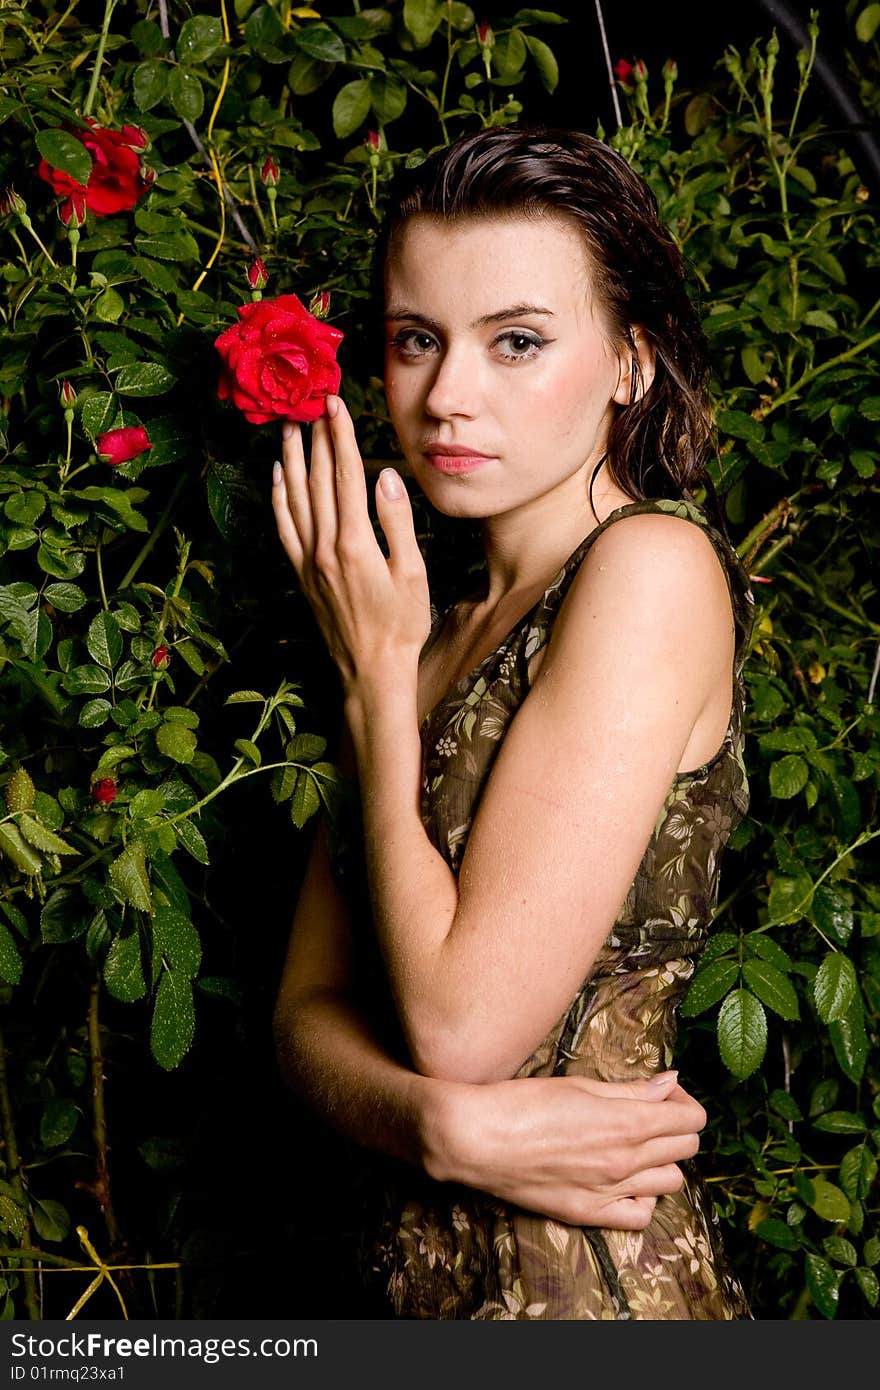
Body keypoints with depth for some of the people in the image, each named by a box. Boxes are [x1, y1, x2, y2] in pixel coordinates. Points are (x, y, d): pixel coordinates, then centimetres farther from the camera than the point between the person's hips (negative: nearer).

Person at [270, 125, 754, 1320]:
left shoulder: (654, 565, -16)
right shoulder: (434, 635, 5)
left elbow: (462, 1020, -21)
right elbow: (309, 1009, 1)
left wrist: (376, 677, -11)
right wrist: (454, 1127, -19)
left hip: (586, 1279, -6)